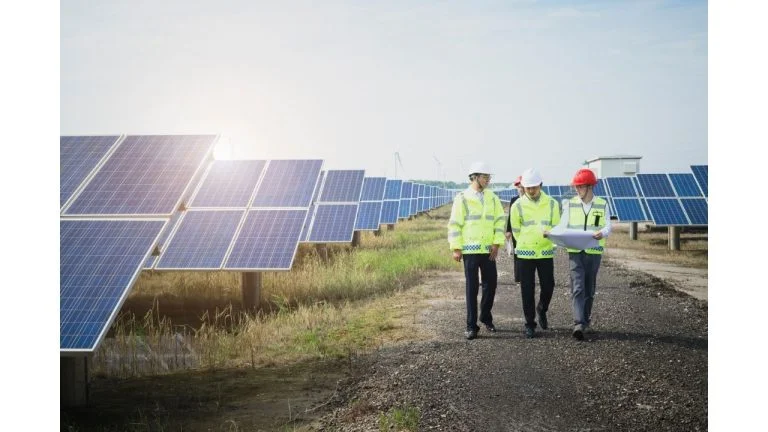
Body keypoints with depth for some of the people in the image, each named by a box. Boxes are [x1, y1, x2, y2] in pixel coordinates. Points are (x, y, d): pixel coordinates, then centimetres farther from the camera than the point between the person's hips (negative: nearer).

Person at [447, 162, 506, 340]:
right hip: (470, 250, -4)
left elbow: (500, 221, 7)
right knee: (471, 287, -1)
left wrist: (497, 243, -3)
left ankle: (486, 318, 28)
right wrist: (456, 248, -8)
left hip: (488, 250, 4)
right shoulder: (462, 198, -3)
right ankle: (471, 326, 6)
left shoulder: (492, 198, 9)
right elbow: (454, 224, -4)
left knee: (491, 284, 7)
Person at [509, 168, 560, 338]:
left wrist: (549, 233, -18)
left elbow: (557, 227, 3)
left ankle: (542, 310, 34)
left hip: (546, 252, 1)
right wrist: (527, 244, 9)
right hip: (525, 254, -1)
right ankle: (530, 324, 12)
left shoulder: (552, 204, 1)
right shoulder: (517, 206, -2)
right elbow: (516, 230, 7)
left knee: (548, 286, 3)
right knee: (527, 290, 2)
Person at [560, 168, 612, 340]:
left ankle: (585, 321, 24)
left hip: (594, 252, 1)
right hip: (575, 251, -1)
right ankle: (578, 324, -17)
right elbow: (563, 226, 2)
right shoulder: (570, 204, 6)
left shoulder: (602, 205, 4)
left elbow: (608, 227, -3)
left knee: (589, 289, 10)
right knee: (578, 288, -11)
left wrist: (602, 233, -26)